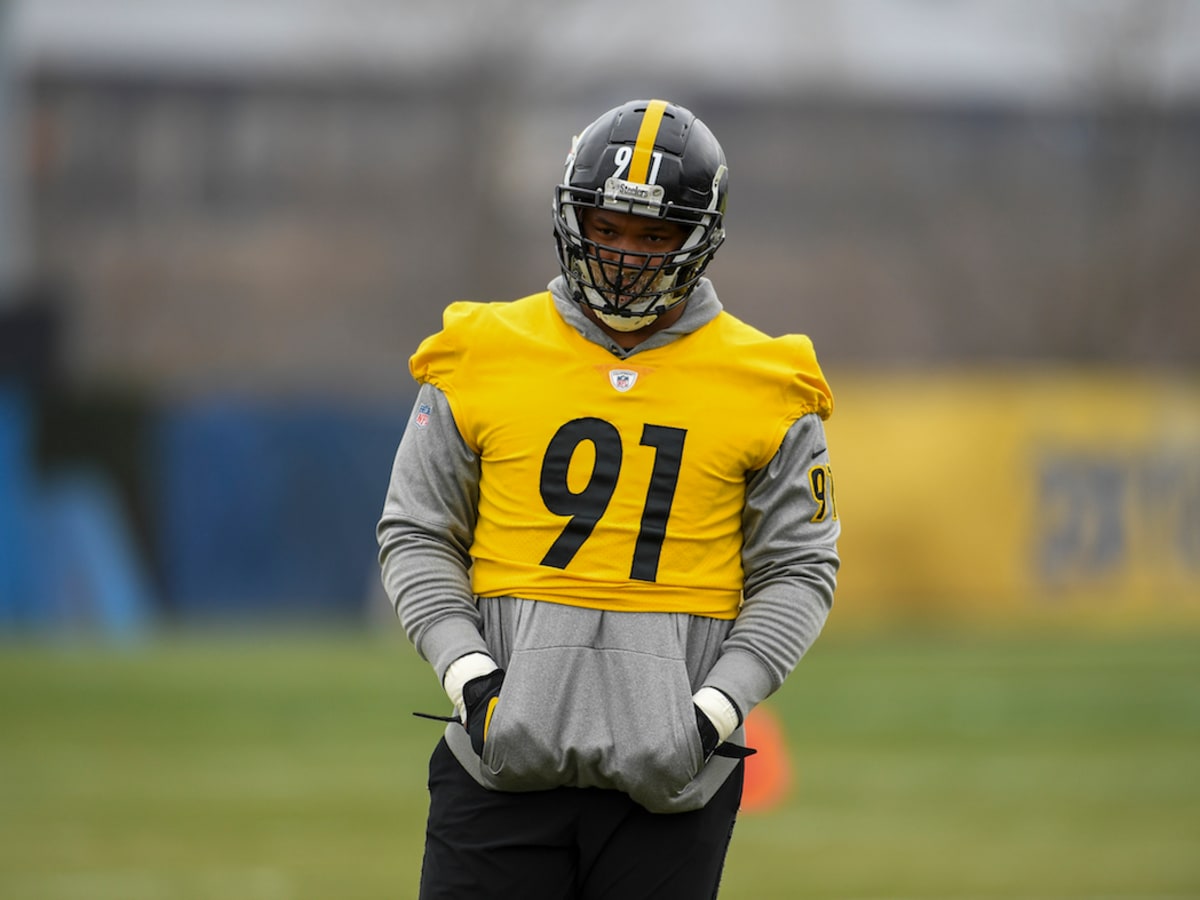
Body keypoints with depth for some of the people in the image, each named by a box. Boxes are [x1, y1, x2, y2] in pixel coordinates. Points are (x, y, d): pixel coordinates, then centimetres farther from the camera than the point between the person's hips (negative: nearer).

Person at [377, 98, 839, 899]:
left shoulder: (762, 389, 5)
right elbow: (417, 536, 10)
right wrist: (469, 675, -5)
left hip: (667, 774, 0)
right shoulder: (484, 359, 6)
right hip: (505, 759, 0)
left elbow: (796, 571, 7)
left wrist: (715, 708, -7)